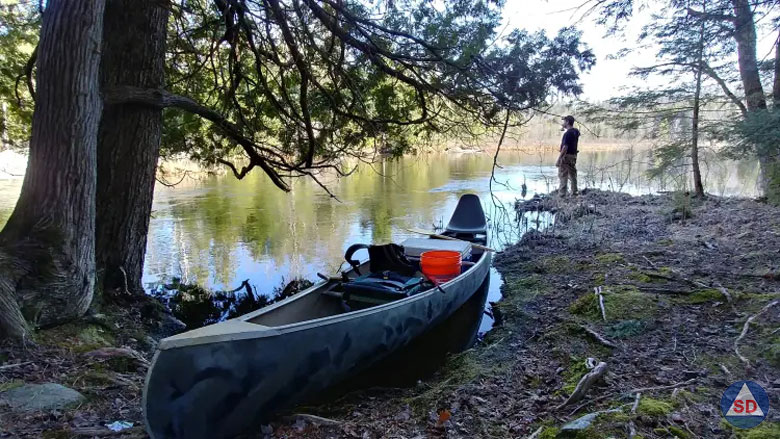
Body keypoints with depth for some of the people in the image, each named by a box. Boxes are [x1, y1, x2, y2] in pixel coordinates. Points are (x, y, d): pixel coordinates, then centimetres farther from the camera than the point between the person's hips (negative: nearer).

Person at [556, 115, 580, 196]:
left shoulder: (567, 133, -19)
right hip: (573, 155, 9)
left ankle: (562, 194, -6)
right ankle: (574, 192, 20)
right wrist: (564, 128, 19)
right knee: (572, 174, 14)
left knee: (563, 175, -5)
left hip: (566, 156, -9)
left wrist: (559, 159, -22)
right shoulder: (576, 132, 7)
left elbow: (565, 147, -24)